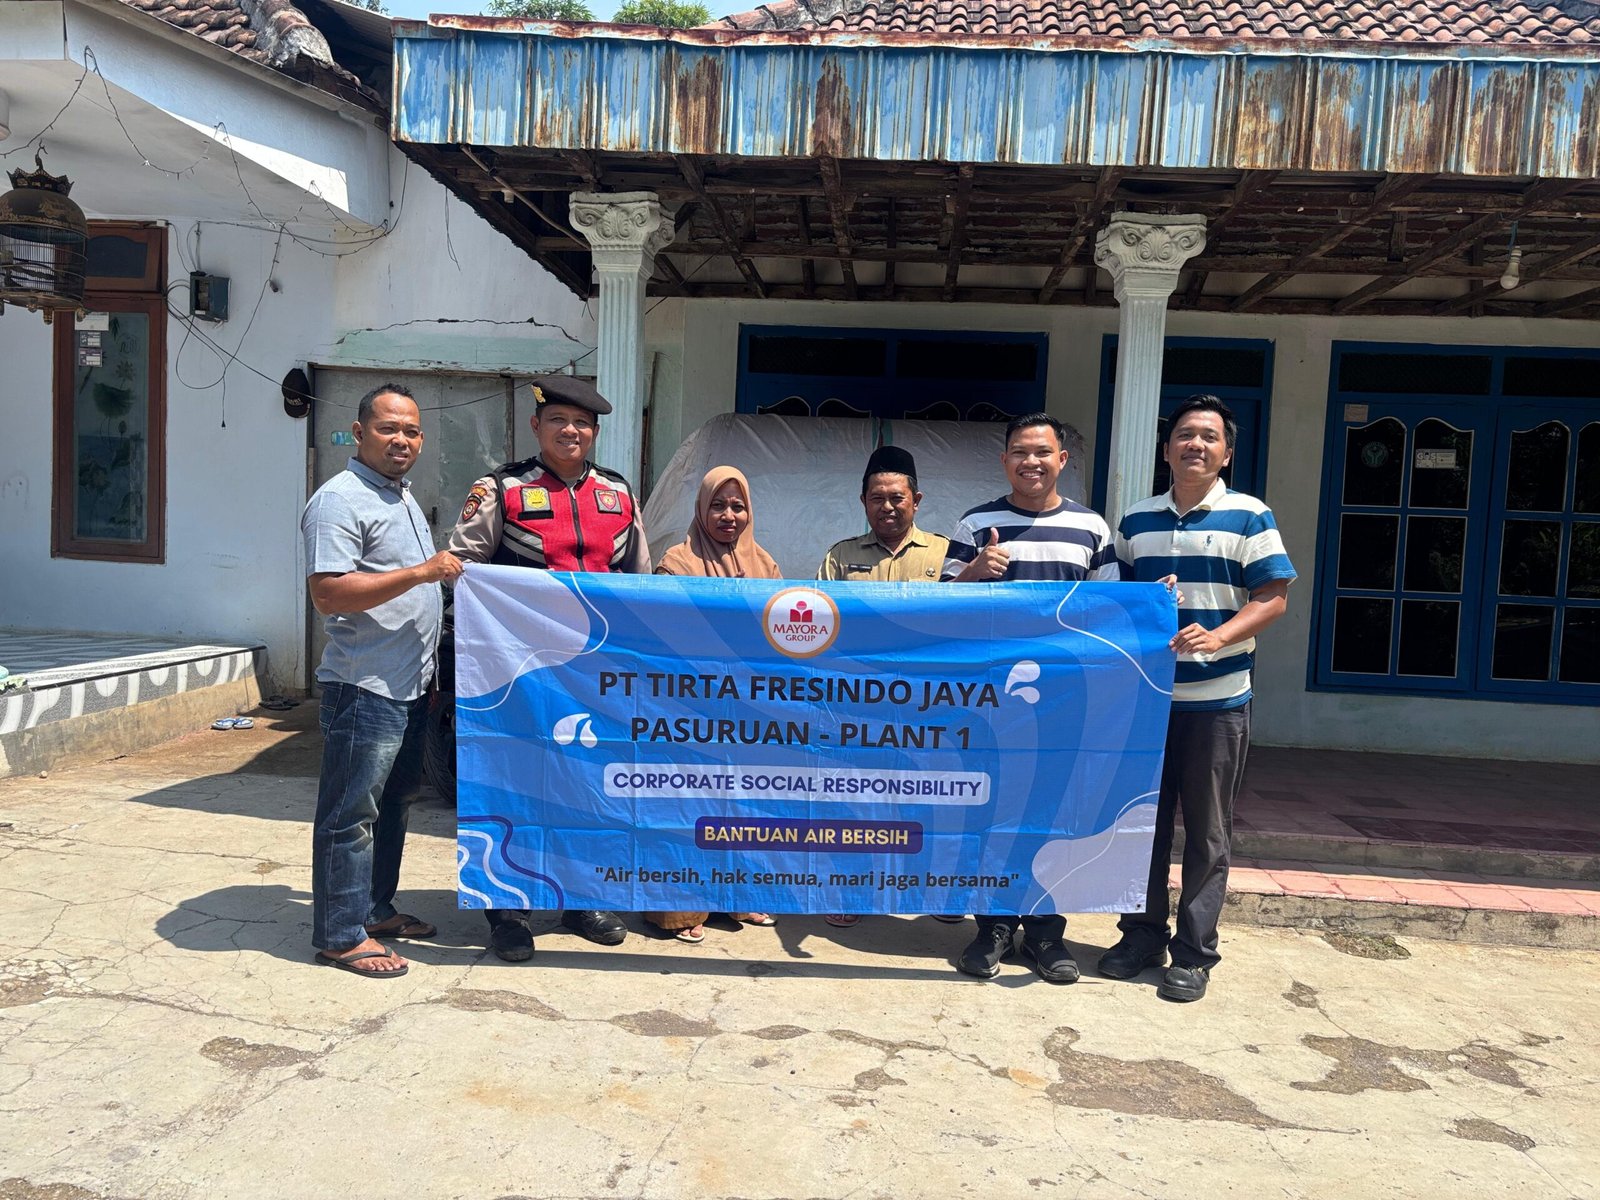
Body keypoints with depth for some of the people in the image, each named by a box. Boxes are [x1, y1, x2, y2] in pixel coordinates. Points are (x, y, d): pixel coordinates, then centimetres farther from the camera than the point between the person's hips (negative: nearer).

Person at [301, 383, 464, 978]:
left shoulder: (403, 497, 18)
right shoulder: (340, 500, -13)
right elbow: (329, 593, -23)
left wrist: (449, 563, 16)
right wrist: (421, 573, -24)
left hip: (410, 684, 10)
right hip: (364, 687, -10)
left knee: (393, 803, 18)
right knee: (350, 813, -1)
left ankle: (376, 908, 31)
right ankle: (341, 935, 9)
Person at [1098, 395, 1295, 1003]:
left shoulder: (1249, 517, -1)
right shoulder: (1136, 520, 11)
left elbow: (1273, 597, -6)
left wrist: (1220, 636, -21)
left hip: (1217, 702, -3)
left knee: (1207, 832, 5)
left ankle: (1194, 952, 16)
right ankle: (1143, 933, 25)